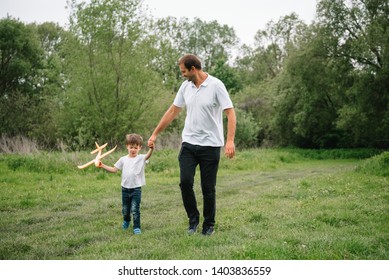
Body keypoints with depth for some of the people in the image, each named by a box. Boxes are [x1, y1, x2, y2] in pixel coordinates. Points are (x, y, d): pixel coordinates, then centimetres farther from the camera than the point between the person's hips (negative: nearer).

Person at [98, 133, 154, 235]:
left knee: (135, 209, -8)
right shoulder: (123, 159, 5)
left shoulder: (141, 158, -6)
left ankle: (137, 227, 4)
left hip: (136, 189, -4)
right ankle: (126, 221, 46)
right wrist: (103, 166, -1)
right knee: (125, 209, 17)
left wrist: (151, 148, -49)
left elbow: (148, 155, -28)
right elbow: (114, 169, 9)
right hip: (125, 188, 4)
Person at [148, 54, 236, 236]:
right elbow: (172, 111, 14)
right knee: (185, 182, -6)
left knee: (208, 188, 3)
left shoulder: (216, 85, -11)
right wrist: (155, 134, 14)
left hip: (210, 145, -4)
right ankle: (193, 219, 14)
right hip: (189, 144, 5)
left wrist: (230, 141, -26)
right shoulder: (185, 86, 7)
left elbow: (230, 113, -15)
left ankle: (209, 225, 20)